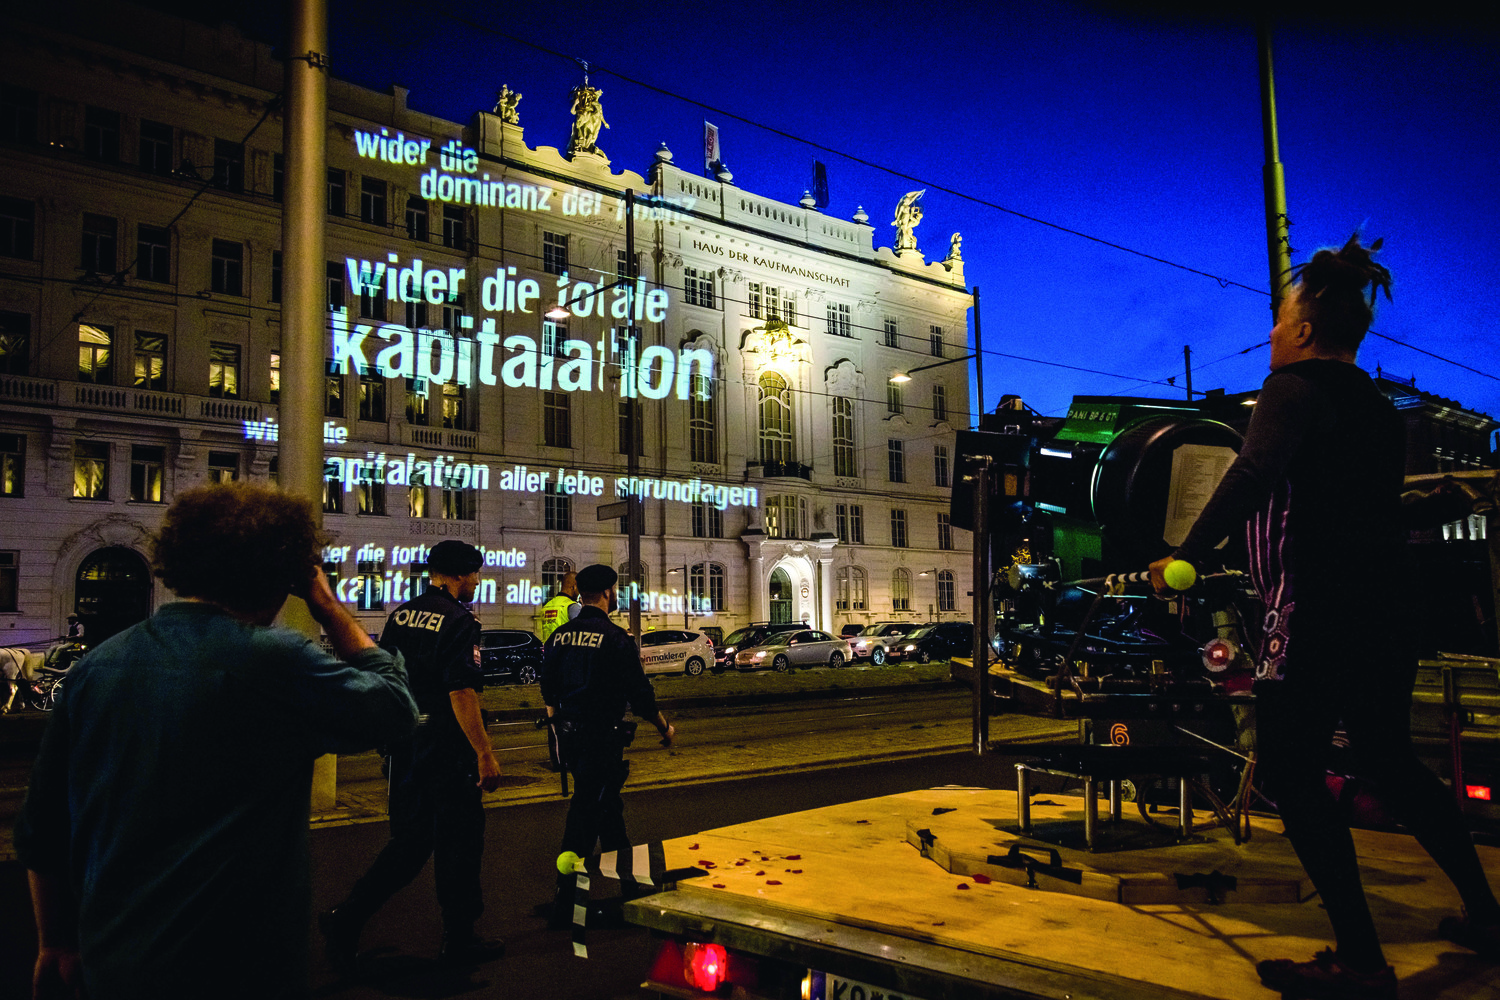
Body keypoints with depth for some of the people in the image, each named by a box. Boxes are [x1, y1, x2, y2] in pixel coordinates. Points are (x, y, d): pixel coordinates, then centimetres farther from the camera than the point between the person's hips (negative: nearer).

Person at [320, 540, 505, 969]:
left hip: (403, 742, 8)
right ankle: (459, 937, 19)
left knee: (409, 840, 17)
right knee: (459, 841, 7)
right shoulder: (457, 621, -16)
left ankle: (346, 919, 9)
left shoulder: (400, 615, 8)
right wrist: (485, 753, -20)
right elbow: (461, 693, -22)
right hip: (446, 748, -8)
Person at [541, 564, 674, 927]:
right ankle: (565, 904, 5)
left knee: (608, 802, 21)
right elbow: (640, 694, -13)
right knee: (585, 815, 0)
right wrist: (665, 728, 2)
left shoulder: (559, 636, 5)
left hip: (569, 735, 7)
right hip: (602, 737, -7)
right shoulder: (616, 638, -14)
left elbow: (548, 692, 13)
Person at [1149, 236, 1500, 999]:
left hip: (1316, 617, -9)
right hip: (1384, 614, 9)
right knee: (1392, 761, 23)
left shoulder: (1293, 389, -8)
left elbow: (1254, 475, -27)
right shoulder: (1378, 409, 16)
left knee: (1292, 777, -1)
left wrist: (1186, 556, -28)